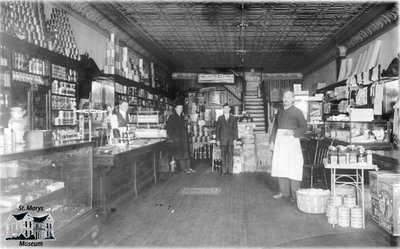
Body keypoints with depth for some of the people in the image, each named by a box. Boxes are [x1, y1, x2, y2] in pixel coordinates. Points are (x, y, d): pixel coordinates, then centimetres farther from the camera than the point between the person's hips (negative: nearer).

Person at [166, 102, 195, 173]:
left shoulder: (182, 117, 16)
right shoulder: (172, 117, -4)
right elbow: (169, 129, -8)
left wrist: (187, 135, 12)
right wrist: (174, 137, -15)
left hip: (184, 138, 6)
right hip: (177, 139, -6)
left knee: (186, 152, 7)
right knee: (180, 153, -2)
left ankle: (188, 167, 12)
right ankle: (183, 168, 4)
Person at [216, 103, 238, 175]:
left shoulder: (233, 118, 8)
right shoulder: (220, 118, 8)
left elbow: (235, 129, 7)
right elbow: (218, 129, 7)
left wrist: (235, 139, -1)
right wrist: (217, 140, 1)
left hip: (231, 139, 0)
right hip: (223, 139, 0)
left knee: (230, 155, -2)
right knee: (223, 155, 1)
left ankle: (230, 171, 4)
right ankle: (224, 170, 6)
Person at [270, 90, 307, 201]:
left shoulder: (297, 112, 0)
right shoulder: (279, 113, 16)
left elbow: (303, 127, -4)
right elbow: (275, 127, 20)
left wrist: (293, 132, -20)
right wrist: (272, 141, 12)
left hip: (291, 140, -5)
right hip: (280, 142, 5)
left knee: (293, 167, -6)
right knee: (280, 166, 4)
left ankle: (295, 194, 0)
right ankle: (284, 191, 13)